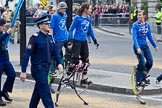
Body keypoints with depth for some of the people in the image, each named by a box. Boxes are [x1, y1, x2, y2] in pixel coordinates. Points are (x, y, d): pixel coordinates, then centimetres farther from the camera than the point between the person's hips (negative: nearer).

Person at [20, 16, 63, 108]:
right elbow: (27, 55, -17)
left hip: (46, 68, 7)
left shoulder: (49, 37, 6)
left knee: (38, 91, 17)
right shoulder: (35, 38, -15)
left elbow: (55, 51, 10)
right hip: (38, 68, -7)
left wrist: (60, 63, -8)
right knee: (45, 91, -8)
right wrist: (23, 71, -20)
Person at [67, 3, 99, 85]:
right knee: (75, 59, -10)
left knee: (85, 60, 7)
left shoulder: (89, 18, 7)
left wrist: (95, 41, 17)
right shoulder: (77, 18, -11)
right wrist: (70, 40, -17)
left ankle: (83, 79, 16)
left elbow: (90, 30, 17)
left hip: (84, 41, 7)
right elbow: (71, 29, -8)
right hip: (77, 41, -7)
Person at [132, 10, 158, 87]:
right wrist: (137, 48, -29)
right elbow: (134, 37, -18)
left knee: (150, 62, 1)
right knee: (142, 63, -10)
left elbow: (149, 36, 14)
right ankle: (138, 81, 3)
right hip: (138, 46, -6)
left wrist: (155, 46, 18)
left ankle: (143, 78, 21)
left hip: (145, 45, 6)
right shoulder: (135, 25, -12)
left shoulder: (147, 24, 4)